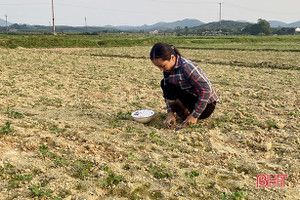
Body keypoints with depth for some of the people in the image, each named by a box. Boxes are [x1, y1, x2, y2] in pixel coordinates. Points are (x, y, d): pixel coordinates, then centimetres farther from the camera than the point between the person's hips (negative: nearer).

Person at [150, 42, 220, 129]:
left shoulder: (186, 67, -27)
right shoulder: (168, 68, -2)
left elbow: (206, 90, -28)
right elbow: (166, 93, 1)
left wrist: (194, 115, -26)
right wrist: (170, 113, -13)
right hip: (192, 97, 9)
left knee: (169, 89, -22)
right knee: (164, 83, 7)